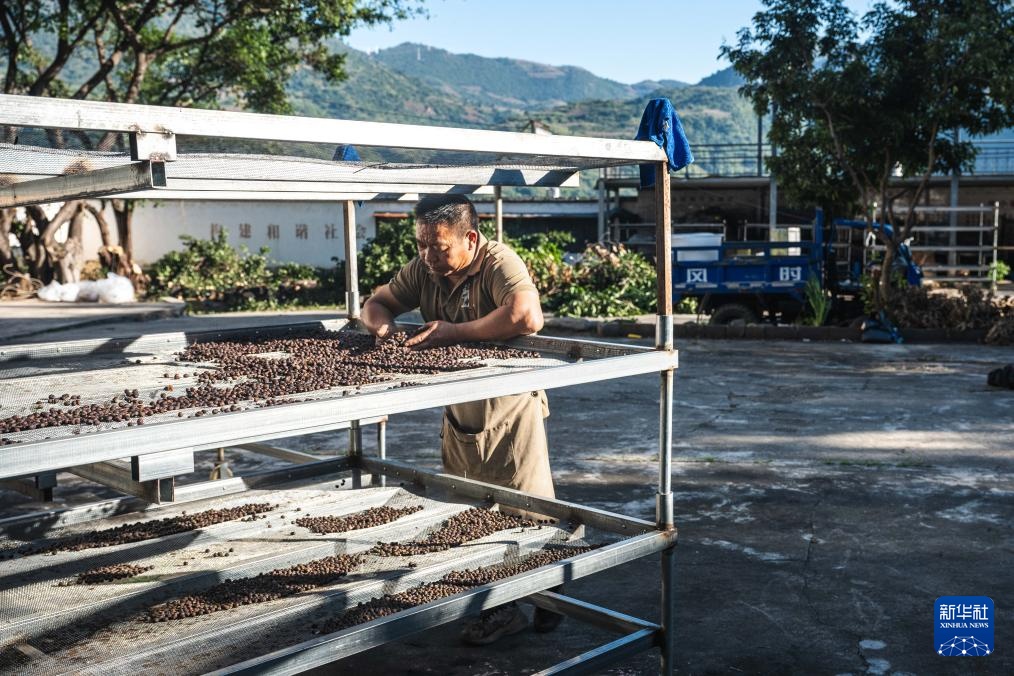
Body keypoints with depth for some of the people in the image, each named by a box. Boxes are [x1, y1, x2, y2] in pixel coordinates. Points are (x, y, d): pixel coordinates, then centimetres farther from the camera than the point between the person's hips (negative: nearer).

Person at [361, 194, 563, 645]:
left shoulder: (499, 262, -21)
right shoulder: (424, 269, 0)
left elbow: (527, 317, -40)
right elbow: (377, 302, 12)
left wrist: (456, 332, -31)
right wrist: (381, 324, -13)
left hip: (510, 411, -7)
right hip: (459, 417, 7)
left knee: (528, 514, 3)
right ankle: (501, 610, 27)